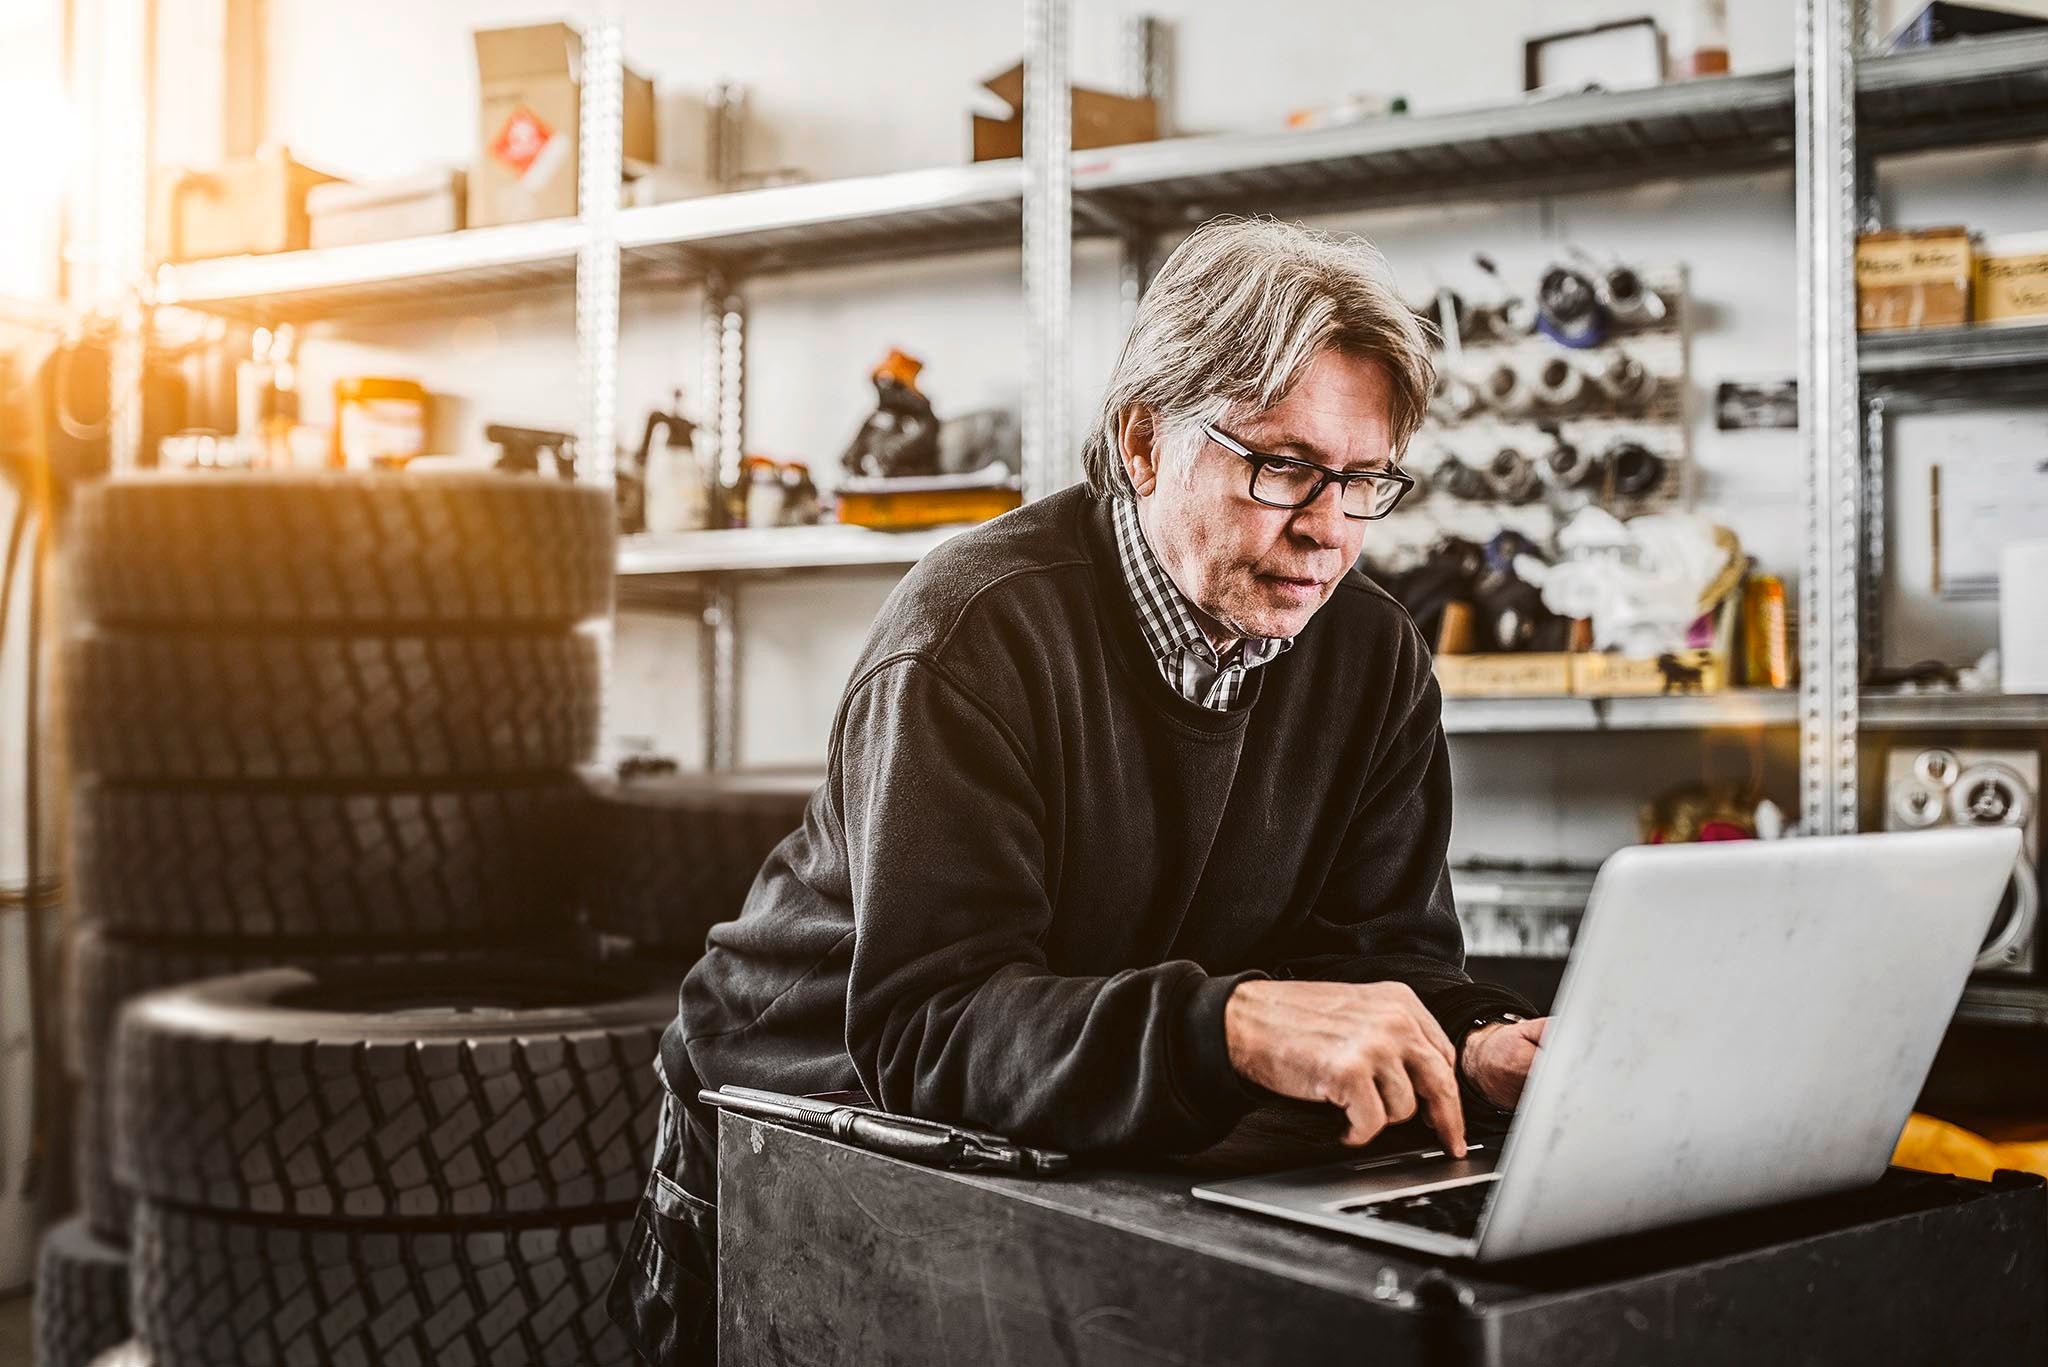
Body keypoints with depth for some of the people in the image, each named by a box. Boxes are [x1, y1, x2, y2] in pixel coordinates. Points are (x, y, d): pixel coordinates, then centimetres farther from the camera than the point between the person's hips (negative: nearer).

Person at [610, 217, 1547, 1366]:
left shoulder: (1375, 658, -2)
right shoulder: (975, 635, -22)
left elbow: (1387, 948, -2)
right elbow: (923, 1024, -31)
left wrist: (1475, 1044, -25)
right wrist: (1232, 1024, -46)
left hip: (1111, 1163, 4)